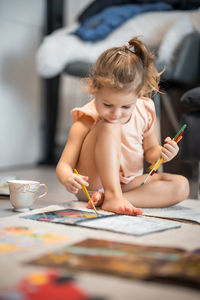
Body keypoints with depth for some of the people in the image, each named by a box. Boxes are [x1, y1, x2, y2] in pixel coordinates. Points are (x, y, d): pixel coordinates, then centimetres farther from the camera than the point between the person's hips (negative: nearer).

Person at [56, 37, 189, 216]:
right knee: (109, 128, -27)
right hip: (93, 185, -5)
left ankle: (104, 199, -28)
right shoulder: (85, 123, -18)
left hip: (127, 184, 5)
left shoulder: (144, 113, -6)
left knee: (181, 186, -18)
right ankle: (113, 197, -34)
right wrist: (67, 178, -42)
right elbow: (64, 164, -19)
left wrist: (161, 153, -15)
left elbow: (149, 150, 9)